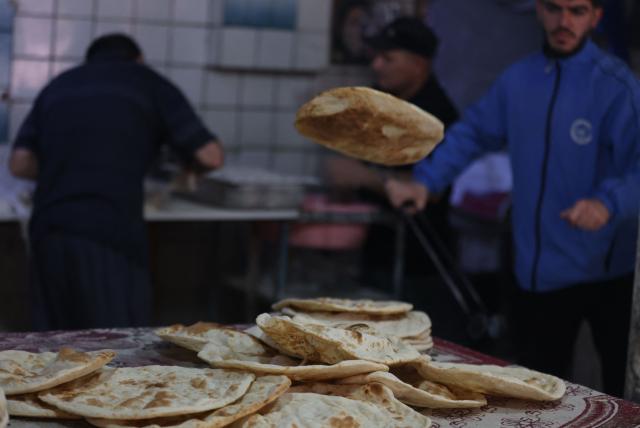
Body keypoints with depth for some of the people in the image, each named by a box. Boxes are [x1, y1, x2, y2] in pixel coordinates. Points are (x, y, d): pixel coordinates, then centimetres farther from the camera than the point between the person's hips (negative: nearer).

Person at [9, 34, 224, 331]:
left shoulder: (57, 86, 24)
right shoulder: (148, 83, 14)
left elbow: (20, 163, 13)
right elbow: (210, 156, 5)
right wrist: (188, 164, 27)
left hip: (48, 231, 4)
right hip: (111, 232, -4)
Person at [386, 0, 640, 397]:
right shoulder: (518, 80, 8)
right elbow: (473, 133, 19)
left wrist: (608, 203, -38)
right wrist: (425, 182, 7)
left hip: (606, 270, -5)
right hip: (538, 271, 5)